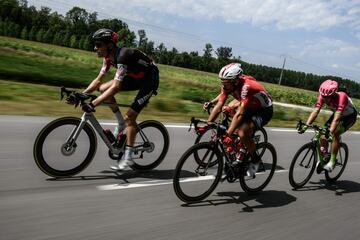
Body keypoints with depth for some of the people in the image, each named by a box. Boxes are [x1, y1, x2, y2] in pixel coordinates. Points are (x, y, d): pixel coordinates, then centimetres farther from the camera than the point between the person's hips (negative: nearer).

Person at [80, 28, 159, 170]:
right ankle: (121, 123, 8)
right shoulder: (109, 56, -6)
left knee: (130, 117, -12)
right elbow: (98, 80, -1)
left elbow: (115, 87, -39)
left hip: (150, 80, -8)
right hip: (135, 78, 8)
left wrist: (93, 104, -41)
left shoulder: (123, 56, -32)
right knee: (103, 88, -6)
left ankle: (128, 157, 0)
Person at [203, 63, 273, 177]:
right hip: (250, 107, 8)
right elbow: (218, 107, -15)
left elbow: (239, 114, -40)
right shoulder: (228, 85, -16)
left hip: (264, 111, -8)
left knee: (242, 133, -26)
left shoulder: (246, 86, -36)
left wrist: (228, 135, -43)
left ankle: (255, 160, 1)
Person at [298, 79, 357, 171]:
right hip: (337, 113, 5)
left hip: (349, 116, -5)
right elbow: (315, 112, -30)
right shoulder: (323, 96, -25)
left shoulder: (341, 97, -39)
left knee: (335, 134, -26)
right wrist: (306, 125, -41)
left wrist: (331, 132, -55)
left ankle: (332, 162, -15)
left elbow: (336, 118, -46)